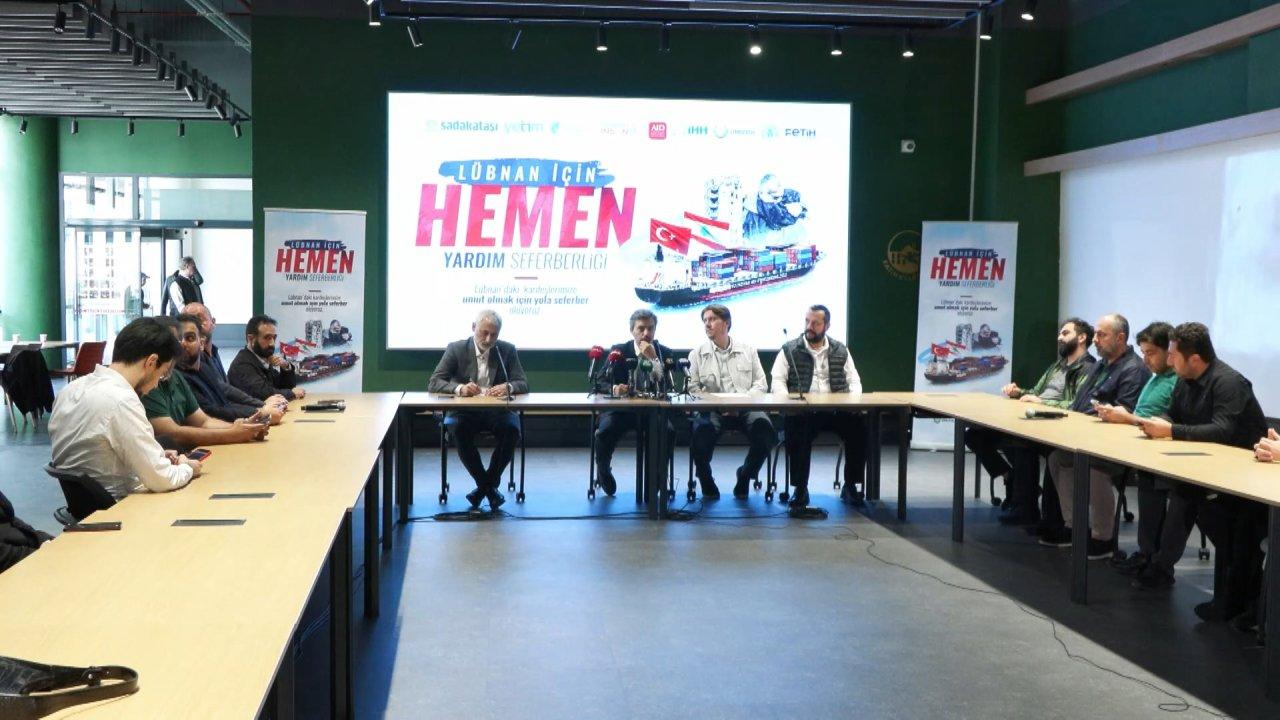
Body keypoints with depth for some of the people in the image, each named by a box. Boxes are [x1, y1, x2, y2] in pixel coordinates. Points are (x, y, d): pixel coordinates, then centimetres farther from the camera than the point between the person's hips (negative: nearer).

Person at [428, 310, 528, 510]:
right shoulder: (456, 349, 1)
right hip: (465, 411, -1)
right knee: (459, 430, -34)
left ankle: (488, 482, -8)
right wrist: (459, 388, -28)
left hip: (497, 411, 1)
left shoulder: (507, 350, 6)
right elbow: (433, 383, -6)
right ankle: (488, 485, -14)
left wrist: (508, 387, -24)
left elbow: (523, 384, 1)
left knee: (511, 430, -31)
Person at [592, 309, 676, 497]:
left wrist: (653, 359, -21)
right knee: (605, 430, -31)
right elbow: (603, 382, 1)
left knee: (668, 431, -31)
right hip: (621, 407, 0)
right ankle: (603, 470, 2)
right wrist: (614, 389, -23)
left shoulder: (665, 353, 3)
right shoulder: (618, 351, 3)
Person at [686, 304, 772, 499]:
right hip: (712, 410, -1)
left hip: (745, 408, 1)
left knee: (764, 428, -31)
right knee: (702, 430, -35)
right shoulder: (697, 355, 13)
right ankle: (706, 482, -4)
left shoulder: (748, 351, 17)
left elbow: (761, 384, 12)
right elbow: (693, 388, 5)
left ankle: (745, 475, -1)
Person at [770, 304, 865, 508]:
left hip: (836, 410, 2)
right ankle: (800, 489, -19)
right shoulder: (789, 350, 9)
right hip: (801, 411, -2)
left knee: (859, 428, -26)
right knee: (796, 431, -35)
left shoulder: (841, 350, 17)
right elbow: (778, 381, 4)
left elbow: (854, 381, 17)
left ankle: (850, 486, -8)